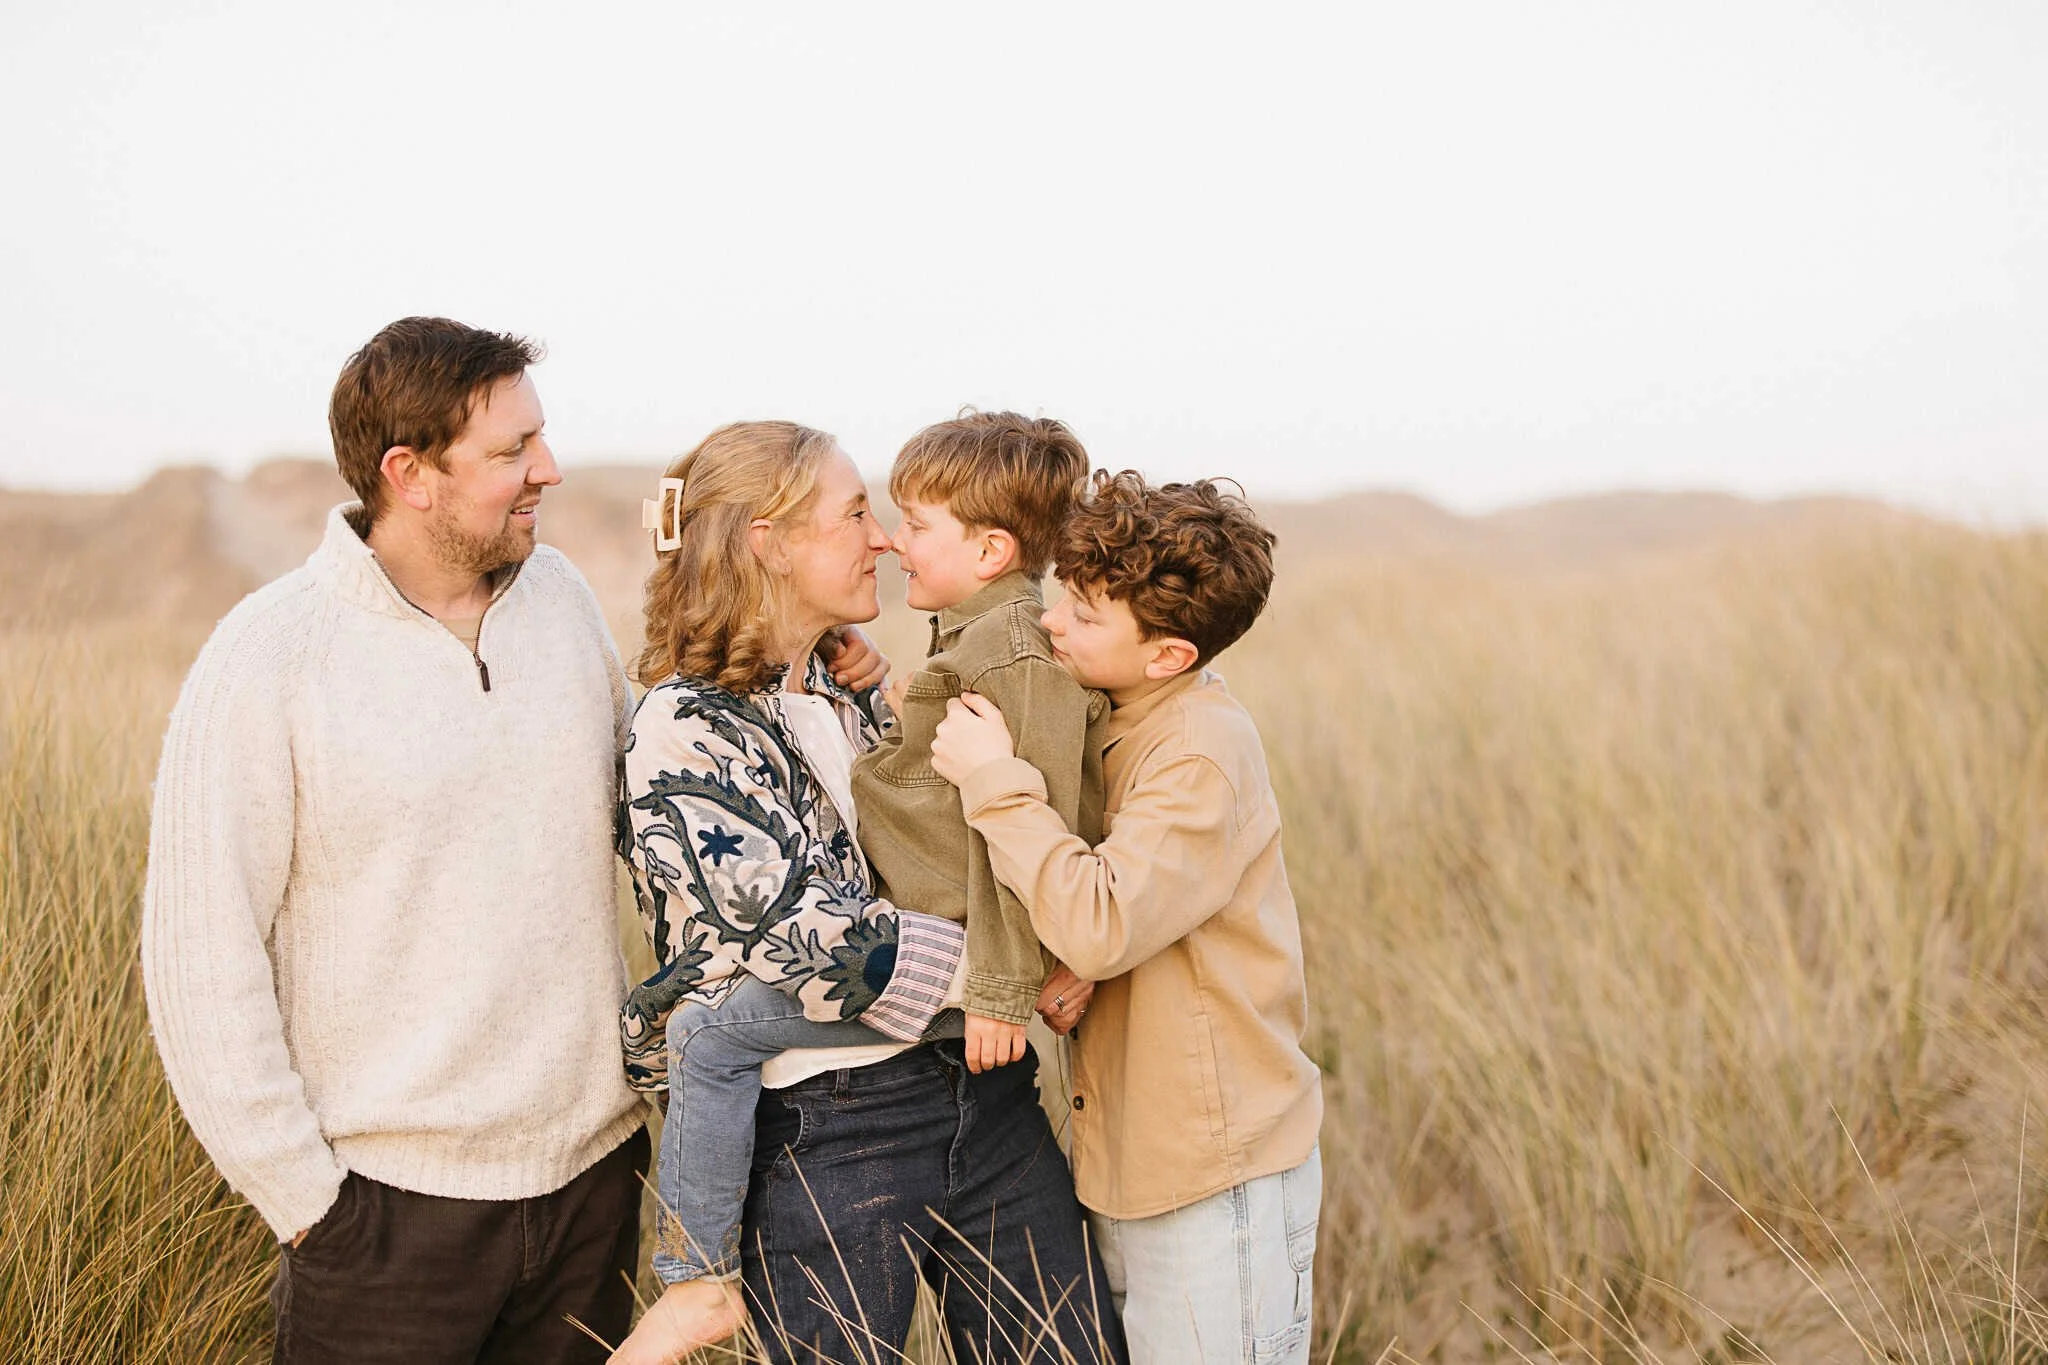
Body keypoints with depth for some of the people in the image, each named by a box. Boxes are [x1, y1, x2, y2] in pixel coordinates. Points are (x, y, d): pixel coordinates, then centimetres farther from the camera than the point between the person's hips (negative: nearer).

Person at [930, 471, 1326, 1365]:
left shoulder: (1205, 751, -22)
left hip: (1216, 1177, -9)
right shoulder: (1116, 724, 5)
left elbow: (1100, 927, -31)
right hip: (1130, 1158, 9)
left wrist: (995, 781, -23)